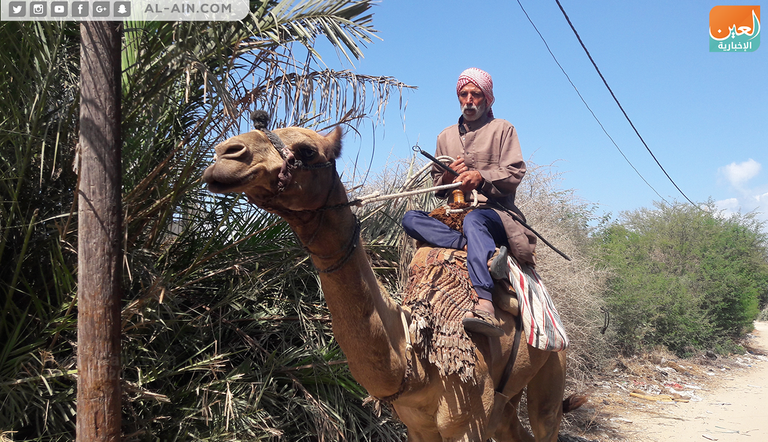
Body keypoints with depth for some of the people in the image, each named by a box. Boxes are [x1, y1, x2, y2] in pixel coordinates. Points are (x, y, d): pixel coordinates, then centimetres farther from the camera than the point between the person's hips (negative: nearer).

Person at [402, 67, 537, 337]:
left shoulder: (502, 129, 13)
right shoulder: (446, 136, 25)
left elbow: (515, 173, 1)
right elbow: (437, 187, 23)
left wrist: (481, 176, -14)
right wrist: (448, 176, 0)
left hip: (494, 211, -5)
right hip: (452, 215, 5)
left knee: (473, 221, -42)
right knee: (411, 219, -22)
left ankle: (485, 307, -60)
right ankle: (469, 244, -40)